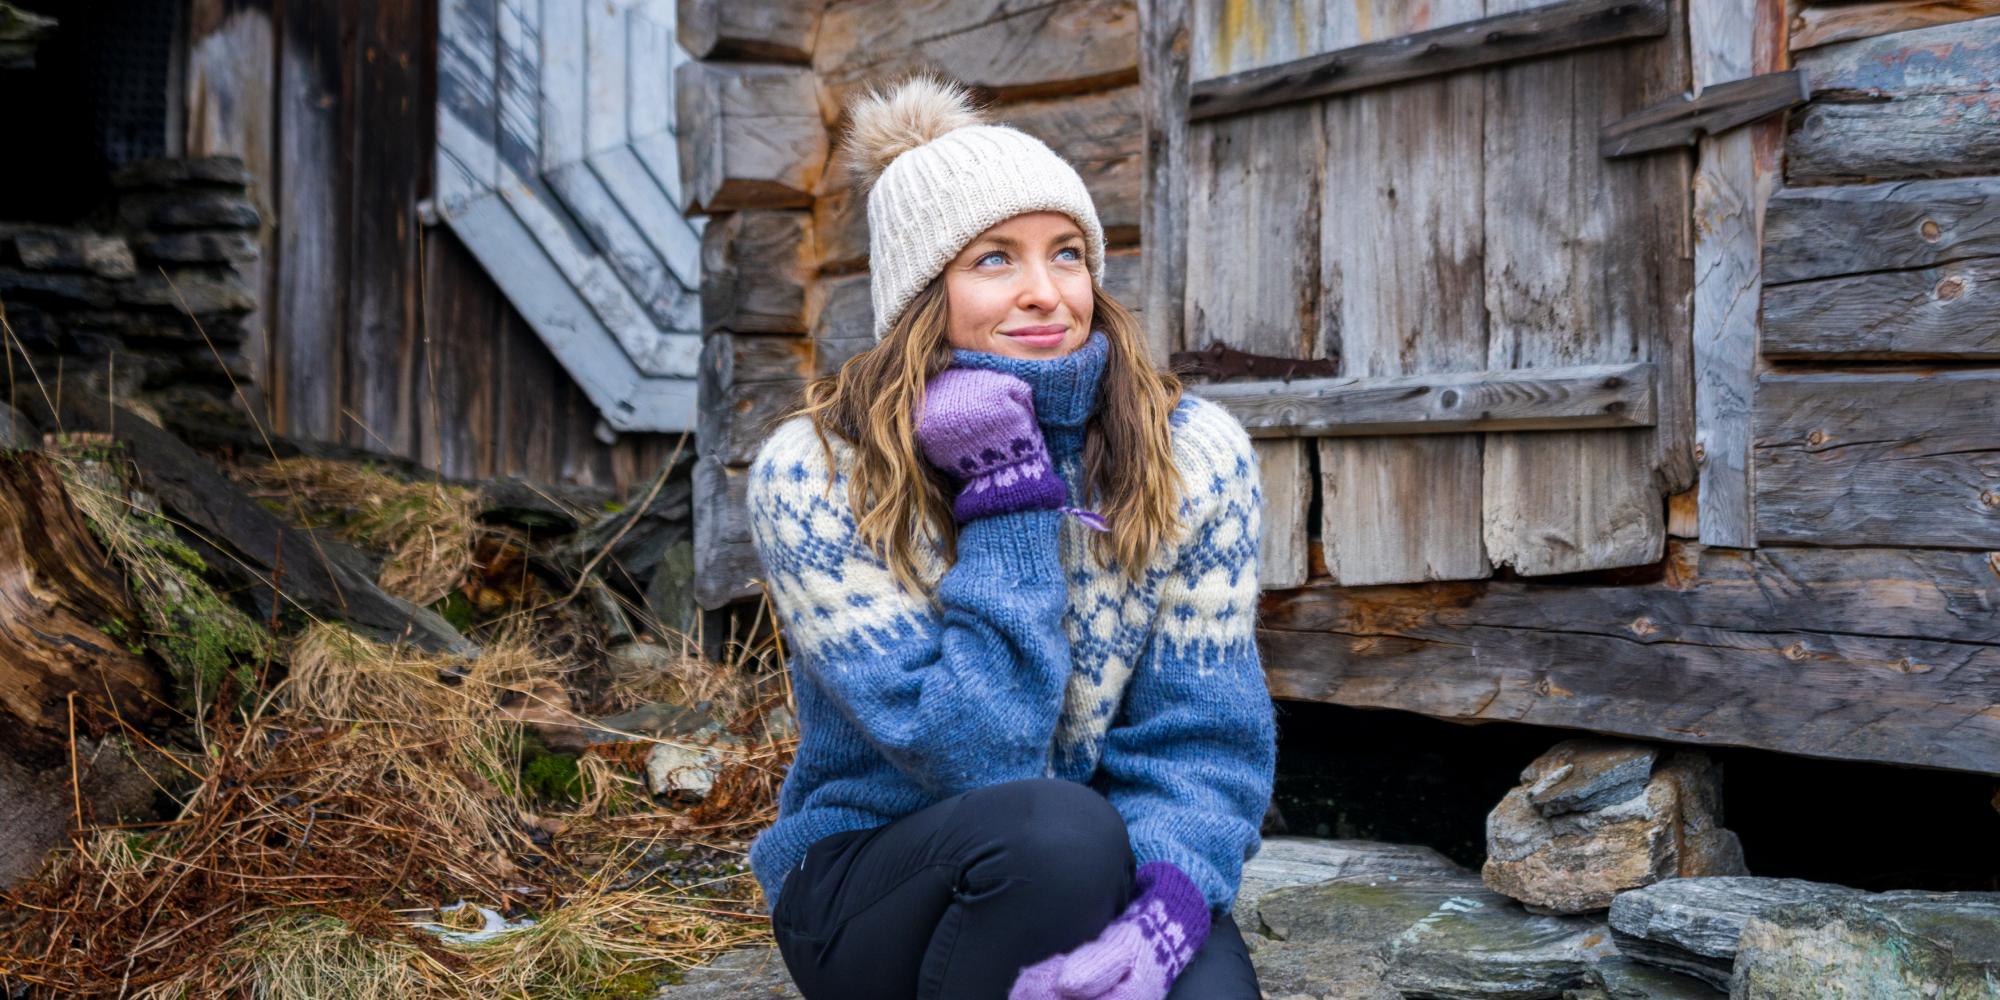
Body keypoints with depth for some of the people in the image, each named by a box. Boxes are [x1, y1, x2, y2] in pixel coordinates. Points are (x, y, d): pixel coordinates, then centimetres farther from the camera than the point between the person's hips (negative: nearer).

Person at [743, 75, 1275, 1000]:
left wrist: (1164, 909, -31)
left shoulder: (1194, 458, -8)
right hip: (871, 886, -1)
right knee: (1055, 828, -33)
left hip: (1096, 886, 2)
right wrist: (1008, 500, -24)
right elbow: (974, 756, -21)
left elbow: (1202, 739, -12)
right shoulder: (811, 479, -16)